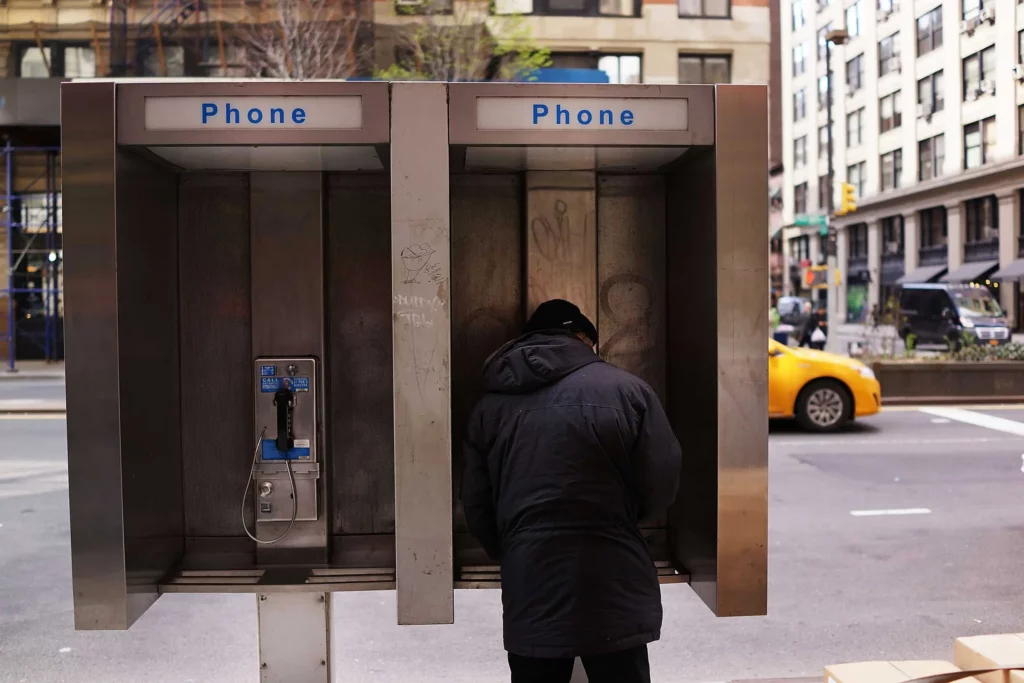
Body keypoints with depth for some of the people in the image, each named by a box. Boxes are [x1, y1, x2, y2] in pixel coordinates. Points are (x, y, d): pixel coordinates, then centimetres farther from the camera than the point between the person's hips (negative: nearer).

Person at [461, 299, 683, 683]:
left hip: (530, 596, 3)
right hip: (612, 594, -2)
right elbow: (660, 489, -3)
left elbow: (477, 509, 4)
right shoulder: (625, 389, -6)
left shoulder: (490, 405, 3)